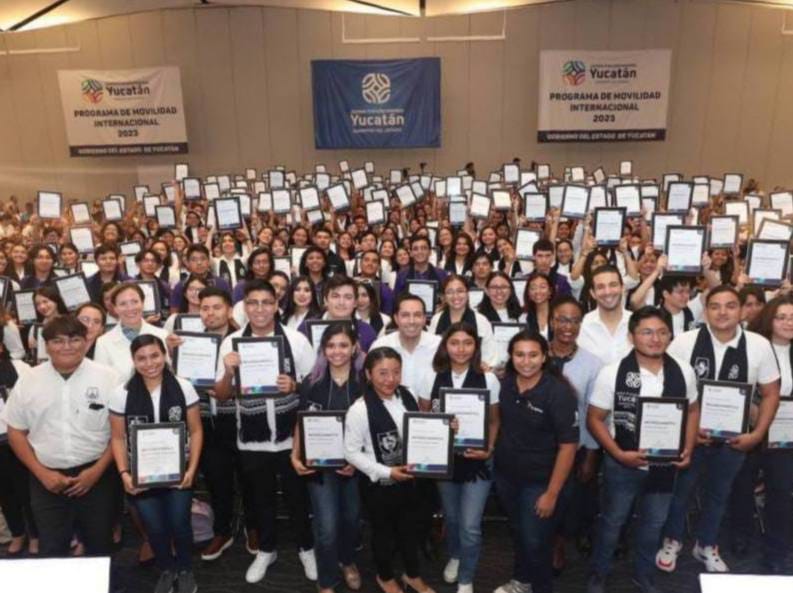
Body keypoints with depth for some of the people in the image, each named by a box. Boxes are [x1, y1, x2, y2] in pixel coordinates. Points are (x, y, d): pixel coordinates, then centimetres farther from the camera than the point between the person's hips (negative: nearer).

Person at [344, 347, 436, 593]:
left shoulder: (407, 397, -7)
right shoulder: (360, 409, -24)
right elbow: (351, 452, -19)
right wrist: (386, 472, -22)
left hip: (410, 478, 5)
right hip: (380, 484, -5)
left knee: (411, 529, 23)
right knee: (384, 532, 18)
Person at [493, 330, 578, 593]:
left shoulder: (559, 392, -21)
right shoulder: (504, 384, -7)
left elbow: (568, 446, -19)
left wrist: (552, 493, -17)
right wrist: (487, 451, -2)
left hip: (538, 481, -5)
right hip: (505, 475, 5)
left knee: (535, 540, 10)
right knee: (518, 533, 24)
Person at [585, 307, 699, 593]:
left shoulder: (683, 371, -7)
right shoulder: (612, 373, -18)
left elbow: (692, 410, 7)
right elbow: (594, 419, -12)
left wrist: (688, 448, -5)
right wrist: (619, 454, -21)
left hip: (665, 464, 4)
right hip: (623, 465, -3)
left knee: (653, 524, 22)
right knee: (612, 522, 16)